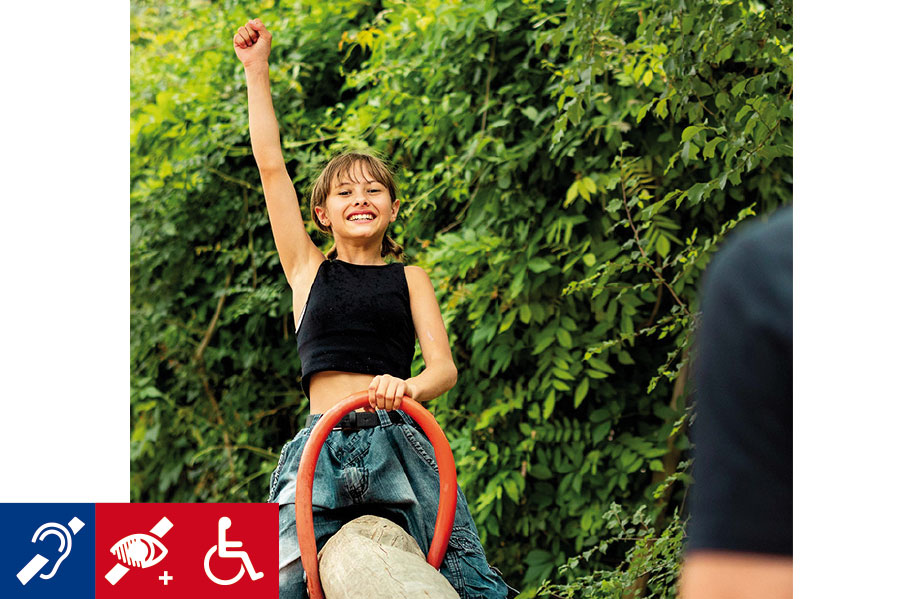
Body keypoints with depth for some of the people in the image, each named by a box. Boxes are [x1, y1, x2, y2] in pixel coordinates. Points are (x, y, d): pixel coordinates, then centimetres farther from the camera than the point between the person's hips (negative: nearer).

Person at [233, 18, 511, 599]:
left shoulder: (408, 278, 16)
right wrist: (256, 69, 15)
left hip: (396, 438, 0)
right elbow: (271, 165, 13)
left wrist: (406, 388, -18)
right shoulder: (309, 270, 16)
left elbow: (444, 368, 5)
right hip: (321, 443, 0)